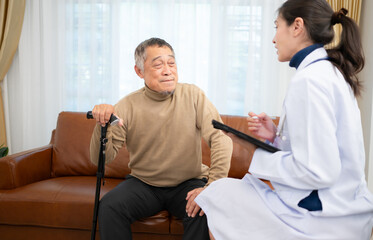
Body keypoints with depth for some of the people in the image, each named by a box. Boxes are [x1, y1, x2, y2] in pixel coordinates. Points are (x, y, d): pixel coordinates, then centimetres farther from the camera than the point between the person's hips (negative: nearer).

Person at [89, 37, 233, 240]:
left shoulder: (192, 95, -7)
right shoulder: (127, 106, -7)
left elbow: (221, 139, -15)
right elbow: (102, 159, -9)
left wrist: (212, 187, -28)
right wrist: (102, 126, -29)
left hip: (189, 183, 0)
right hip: (143, 184, 1)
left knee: (203, 212, -30)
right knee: (109, 206, -24)